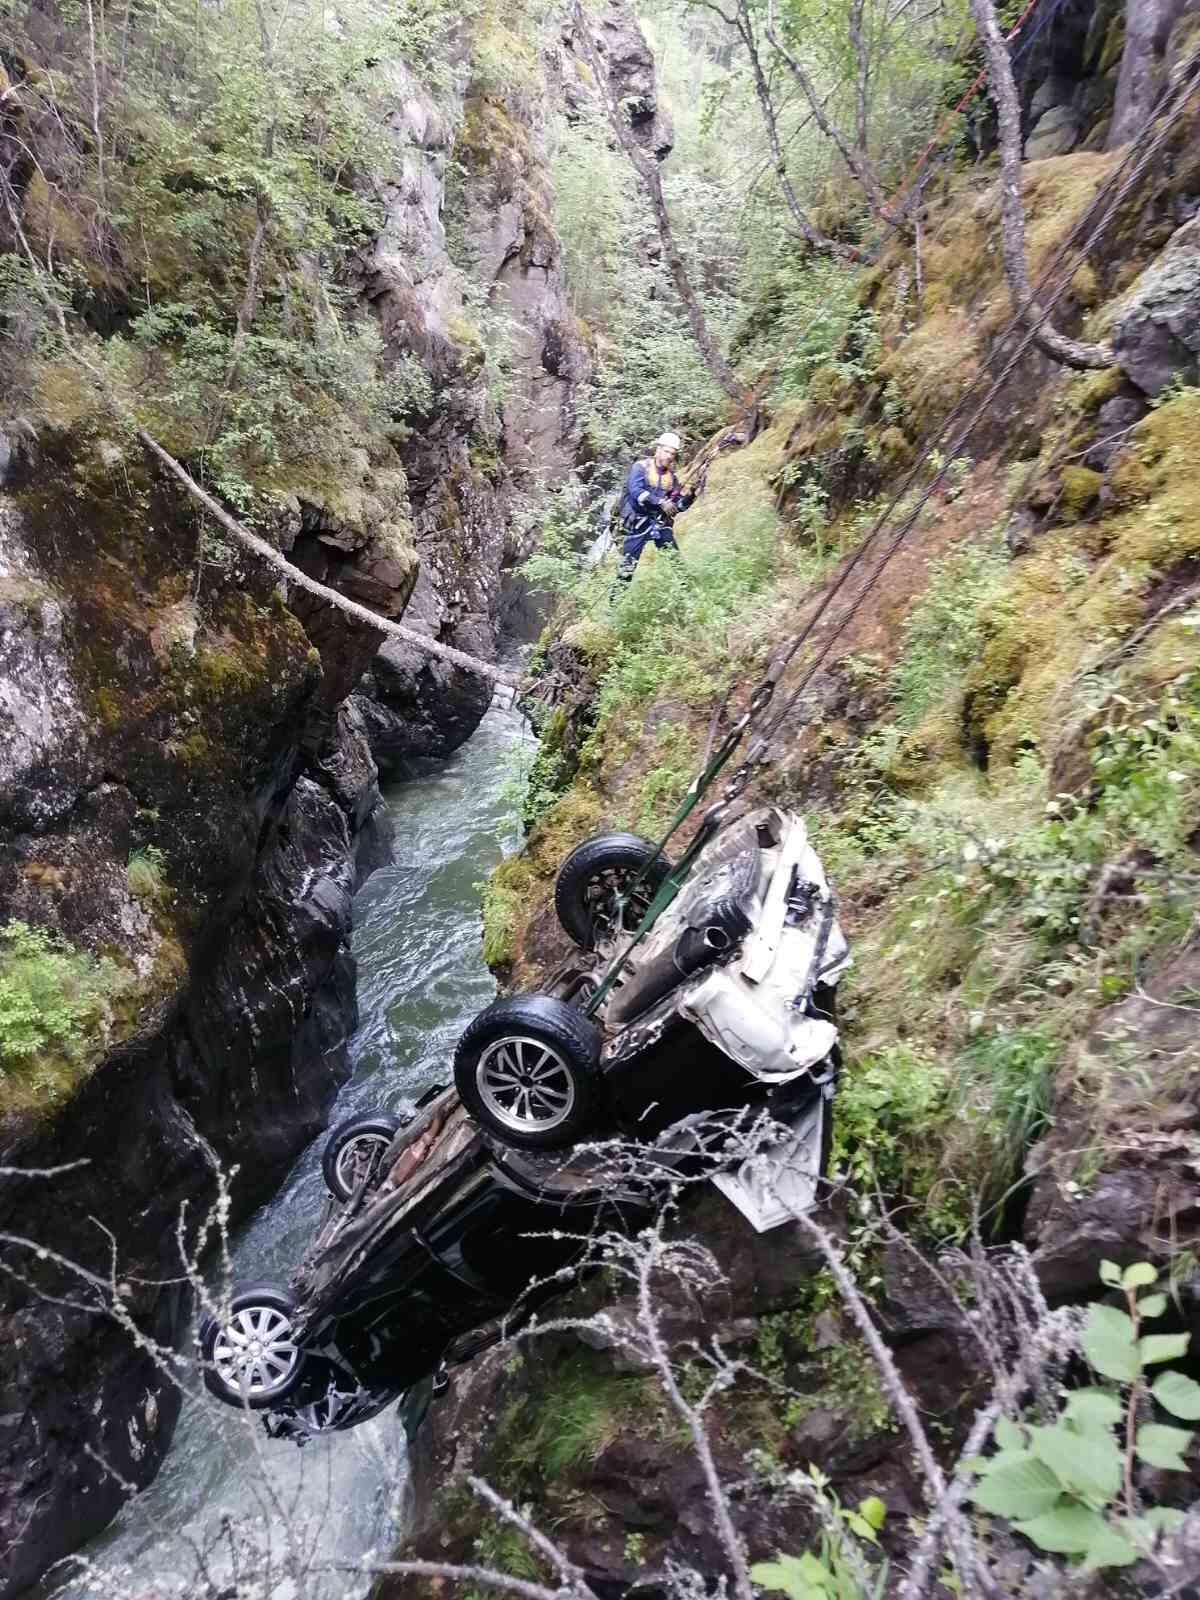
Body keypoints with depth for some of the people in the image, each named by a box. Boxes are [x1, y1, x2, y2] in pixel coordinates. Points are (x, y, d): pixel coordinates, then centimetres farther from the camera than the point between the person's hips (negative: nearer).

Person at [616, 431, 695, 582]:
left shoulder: (671, 476, 11)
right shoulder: (641, 467, -5)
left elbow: (678, 505, 11)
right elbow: (635, 491, -21)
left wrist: (687, 497, -12)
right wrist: (661, 502, -29)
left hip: (661, 523, 5)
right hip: (638, 522, -5)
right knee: (628, 564, -7)